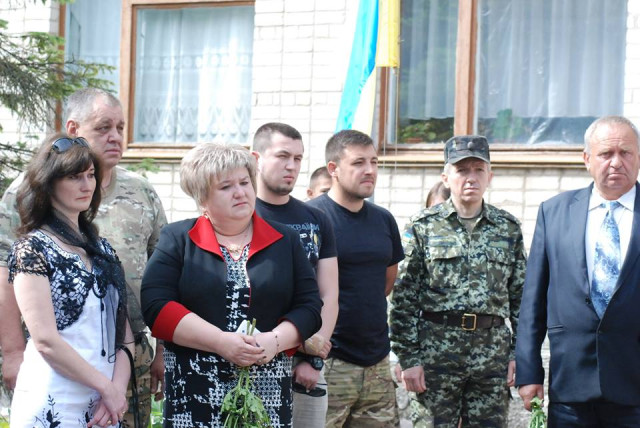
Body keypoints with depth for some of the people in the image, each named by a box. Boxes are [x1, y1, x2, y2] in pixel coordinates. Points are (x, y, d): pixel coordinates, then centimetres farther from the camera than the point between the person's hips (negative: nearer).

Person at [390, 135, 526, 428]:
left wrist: (518, 353, 3)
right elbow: (404, 297, -1)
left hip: (494, 352, 2)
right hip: (437, 347, -2)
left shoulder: (509, 228, 9)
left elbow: (521, 295, 10)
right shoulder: (423, 226, 2)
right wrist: (408, 357, -7)